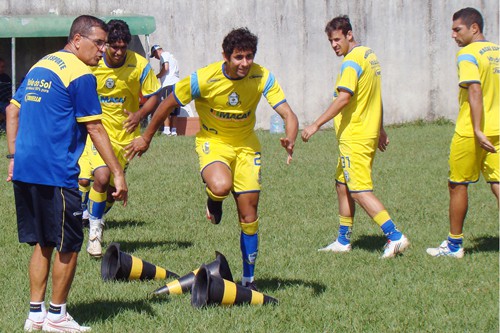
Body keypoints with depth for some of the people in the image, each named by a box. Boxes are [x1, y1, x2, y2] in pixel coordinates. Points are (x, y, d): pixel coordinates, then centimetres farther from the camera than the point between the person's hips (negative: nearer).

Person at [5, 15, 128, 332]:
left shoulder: (40, 66, 16)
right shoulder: (81, 75, -10)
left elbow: (12, 110, 20)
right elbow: (95, 129, -12)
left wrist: (14, 157, 23)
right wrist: (118, 173, -9)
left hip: (24, 171, 8)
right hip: (56, 174, -8)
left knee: (42, 243, 16)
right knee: (68, 245, 4)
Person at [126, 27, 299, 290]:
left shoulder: (262, 78, -17)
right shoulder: (204, 79, -23)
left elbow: (288, 114, -21)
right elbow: (168, 105, -9)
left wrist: (290, 139, -43)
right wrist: (146, 138, 1)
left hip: (246, 144, 3)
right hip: (213, 141, -3)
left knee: (248, 214, 2)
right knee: (220, 186, -36)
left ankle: (248, 279, 17)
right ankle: (213, 201, 3)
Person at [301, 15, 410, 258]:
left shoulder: (352, 62, -16)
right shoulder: (370, 56, 14)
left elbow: (343, 98, -25)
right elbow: (375, 97, 22)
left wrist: (316, 125, -26)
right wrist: (380, 129, 28)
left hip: (354, 136, -10)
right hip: (369, 133, 10)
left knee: (359, 191, -10)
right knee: (342, 185, 15)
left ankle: (395, 236, -13)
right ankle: (343, 241, 21)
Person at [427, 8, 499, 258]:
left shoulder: (467, 55, -12)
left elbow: (475, 90, -24)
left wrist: (477, 130, -28)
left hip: (470, 132, -6)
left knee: (457, 185, 8)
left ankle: (454, 245, 17)